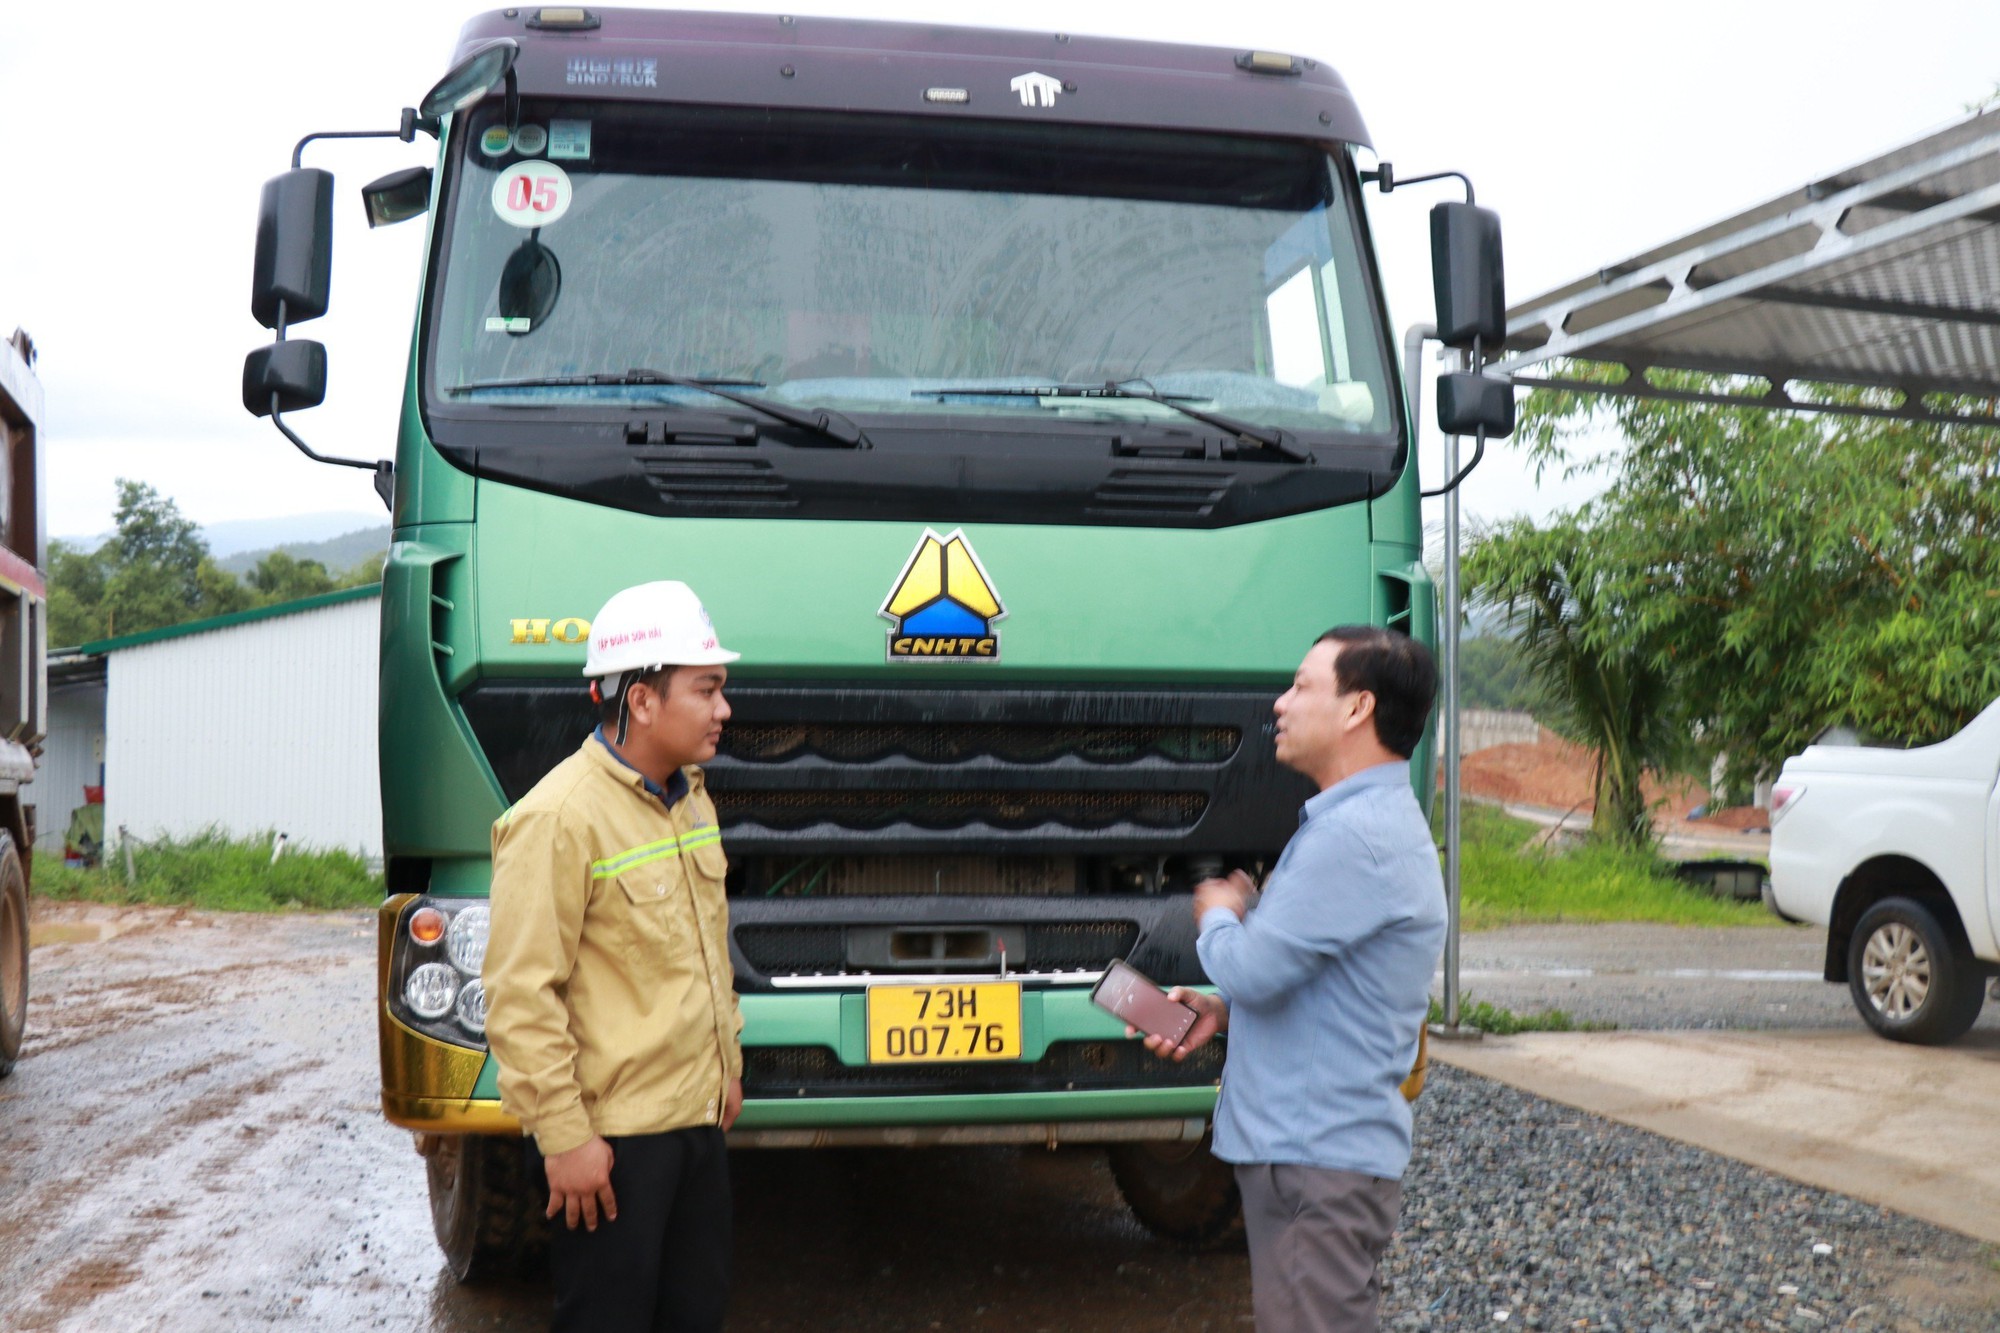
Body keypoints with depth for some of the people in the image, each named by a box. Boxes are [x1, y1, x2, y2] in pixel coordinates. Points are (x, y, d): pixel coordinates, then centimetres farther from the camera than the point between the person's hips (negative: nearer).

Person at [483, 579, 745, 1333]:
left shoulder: (690, 799, 9)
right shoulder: (558, 819, -19)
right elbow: (520, 996, -20)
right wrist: (565, 1136, -20)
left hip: (696, 1117, 8)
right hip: (612, 1134, -8)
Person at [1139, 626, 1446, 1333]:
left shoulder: (1360, 835, -21)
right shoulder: (1372, 820, 15)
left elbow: (1254, 968, -22)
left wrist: (1217, 914, -1)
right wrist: (1223, 1012, 8)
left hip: (1318, 1168, -11)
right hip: (1307, 1149, 11)